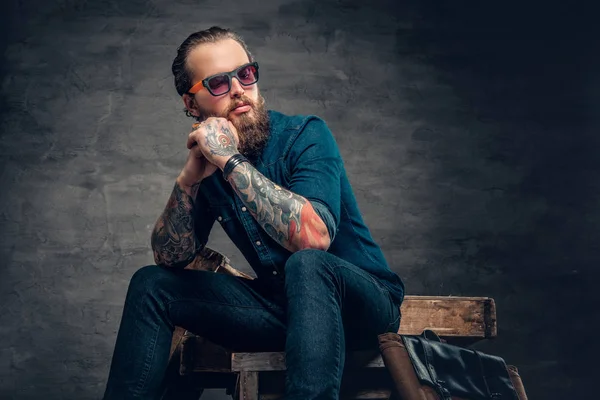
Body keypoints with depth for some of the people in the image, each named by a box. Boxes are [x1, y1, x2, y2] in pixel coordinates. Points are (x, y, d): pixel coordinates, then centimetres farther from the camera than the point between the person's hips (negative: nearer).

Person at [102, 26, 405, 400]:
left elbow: (313, 236, -33)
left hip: (362, 302, -5)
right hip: (281, 305, 6)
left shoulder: (306, 135, -15)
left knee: (306, 264, -38)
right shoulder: (210, 158, 2)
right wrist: (188, 179, -15)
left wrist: (231, 161, -30)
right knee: (151, 285, -4)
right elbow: (171, 259, 1)